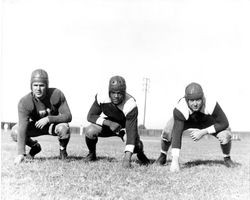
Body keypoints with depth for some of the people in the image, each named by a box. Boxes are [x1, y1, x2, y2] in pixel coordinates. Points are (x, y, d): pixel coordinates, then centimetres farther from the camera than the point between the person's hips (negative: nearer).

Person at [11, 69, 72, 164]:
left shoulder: (57, 94, -26)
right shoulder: (24, 102, -27)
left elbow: (68, 116, -23)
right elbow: (22, 128, -36)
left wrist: (48, 119, -38)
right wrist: (21, 153, -45)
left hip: (55, 124, -1)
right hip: (36, 125, 2)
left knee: (64, 128, -35)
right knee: (15, 132, -22)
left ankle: (63, 149, -2)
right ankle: (35, 147, 8)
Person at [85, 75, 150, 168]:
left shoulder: (131, 105, -33)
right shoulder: (101, 97, -25)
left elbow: (131, 132, -37)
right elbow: (90, 116, -16)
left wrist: (127, 158, -45)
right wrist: (109, 123, -33)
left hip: (125, 126, -1)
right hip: (107, 123, 1)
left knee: (137, 145, -26)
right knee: (90, 131, -30)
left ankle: (140, 154, 16)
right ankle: (92, 153, 3)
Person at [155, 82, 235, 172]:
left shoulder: (211, 105, -40)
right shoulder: (180, 109, -41)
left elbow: (224, 123, -26)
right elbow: (176, 134, -43)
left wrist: (203, 132, -31)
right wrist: (175, 161, -48)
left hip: (208, 121, 0)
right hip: (185, 120, 0)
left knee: (225, 135, -22)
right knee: (167, 132, -24)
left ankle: (227, 158, 11)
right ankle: (163, 155, 8)